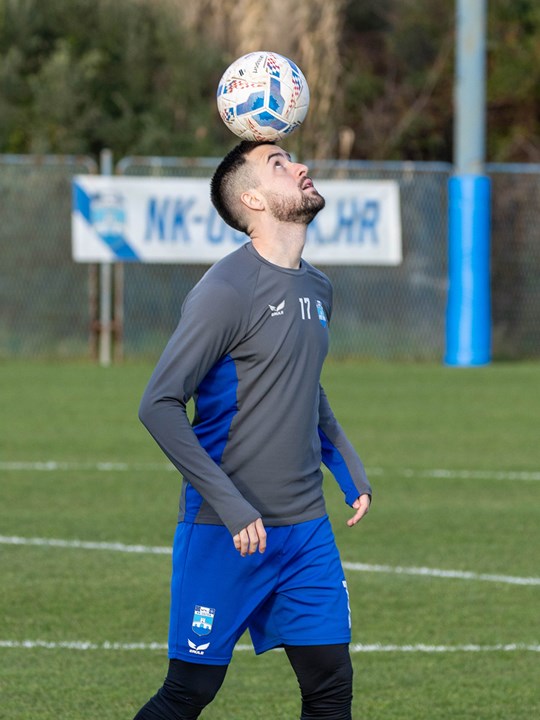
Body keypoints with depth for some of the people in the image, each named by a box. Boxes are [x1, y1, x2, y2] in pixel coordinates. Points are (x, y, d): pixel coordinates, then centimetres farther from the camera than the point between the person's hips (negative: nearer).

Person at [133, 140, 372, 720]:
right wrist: (231, 508, -20)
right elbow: (158, 405, -18)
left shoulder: (317, 289, 11)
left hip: (306, 528, 7)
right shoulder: (225, 292, -14)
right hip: (226, 535, -7)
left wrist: (350, 470, 15)